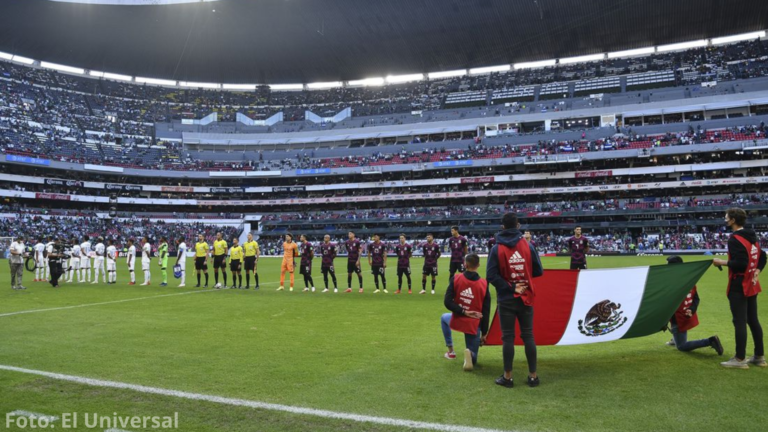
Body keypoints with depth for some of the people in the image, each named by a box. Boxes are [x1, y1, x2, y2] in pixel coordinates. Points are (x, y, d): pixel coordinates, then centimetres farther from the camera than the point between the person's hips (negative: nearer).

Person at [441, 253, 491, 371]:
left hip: (457, 320, 0)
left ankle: (450, 351, 32)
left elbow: (447, 302, -14)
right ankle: (470, 353, -21)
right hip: (474, 325, 0)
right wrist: (484, 333, 6)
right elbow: (486, 312, -2)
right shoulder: (484, 284, -7)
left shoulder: (456, 279, -9)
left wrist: (463, 312, -12)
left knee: (444, 317, 38)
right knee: (473, 360, 17)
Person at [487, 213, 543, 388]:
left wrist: (510, 288, -12)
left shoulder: (497, 249, -9)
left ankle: (508, 377, 10)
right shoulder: (528, 246, -4)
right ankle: (533, 376, 16)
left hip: (506, 300, -2)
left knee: (508, 337, 5)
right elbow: (538, 272, 0)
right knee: (528, 336, 10)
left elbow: (491, 276, -16)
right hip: (526, 298, 2)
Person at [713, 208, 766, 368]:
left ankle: (740, 359, 1)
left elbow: (740, 263, -24)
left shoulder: (734, 239, -17)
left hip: (739, 286, -9)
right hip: (752, 285, 9)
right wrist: (757, 271, 11)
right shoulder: (752, 237, 12)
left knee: (739, 322, -4)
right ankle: (759, 356, 22)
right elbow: (762, 256, 19)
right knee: (753, 320, 15)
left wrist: (721, 262, -13)